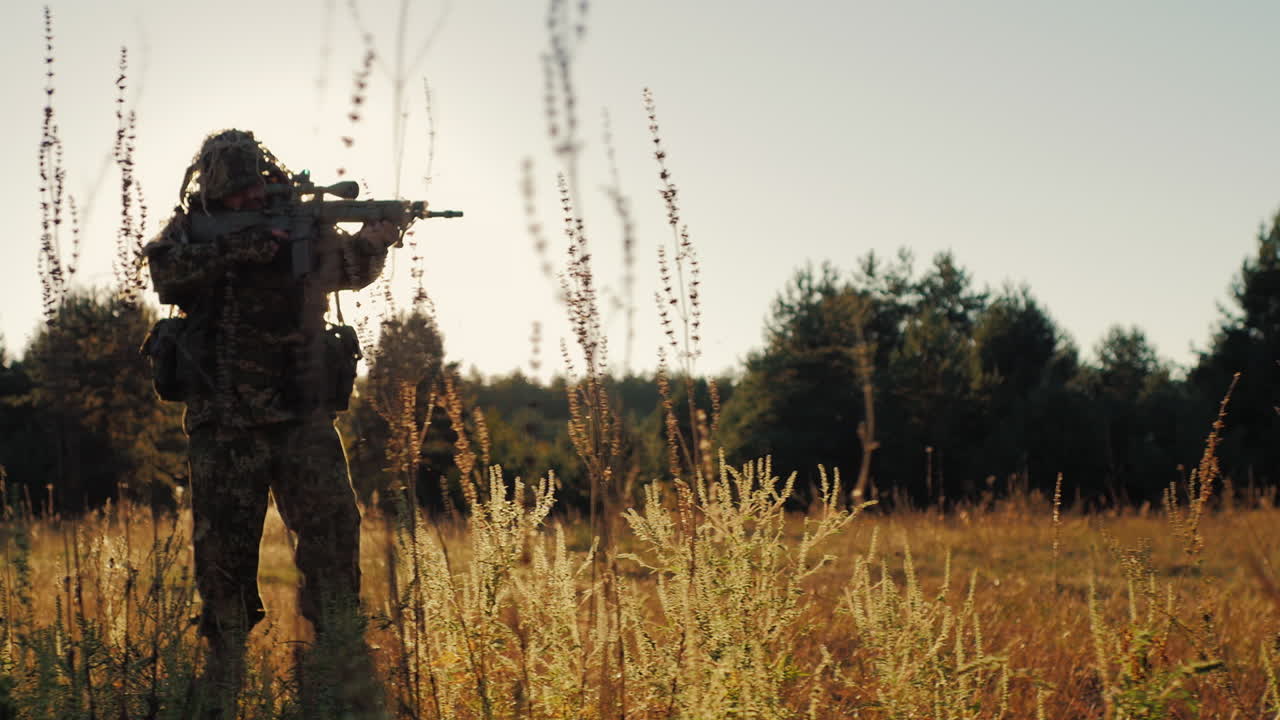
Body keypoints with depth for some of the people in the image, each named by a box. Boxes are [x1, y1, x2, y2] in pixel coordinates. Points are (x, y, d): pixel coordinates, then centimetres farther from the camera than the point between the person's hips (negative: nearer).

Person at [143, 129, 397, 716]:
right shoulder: (191, 231, 2)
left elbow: (349, 268, -8)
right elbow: (167, 269, -17)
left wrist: (372, 240, -29)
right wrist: (243, 245, -28)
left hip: (302, 418, 1)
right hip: (223, 427, -1)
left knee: (333, 532, -10)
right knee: (223, 557, 4)